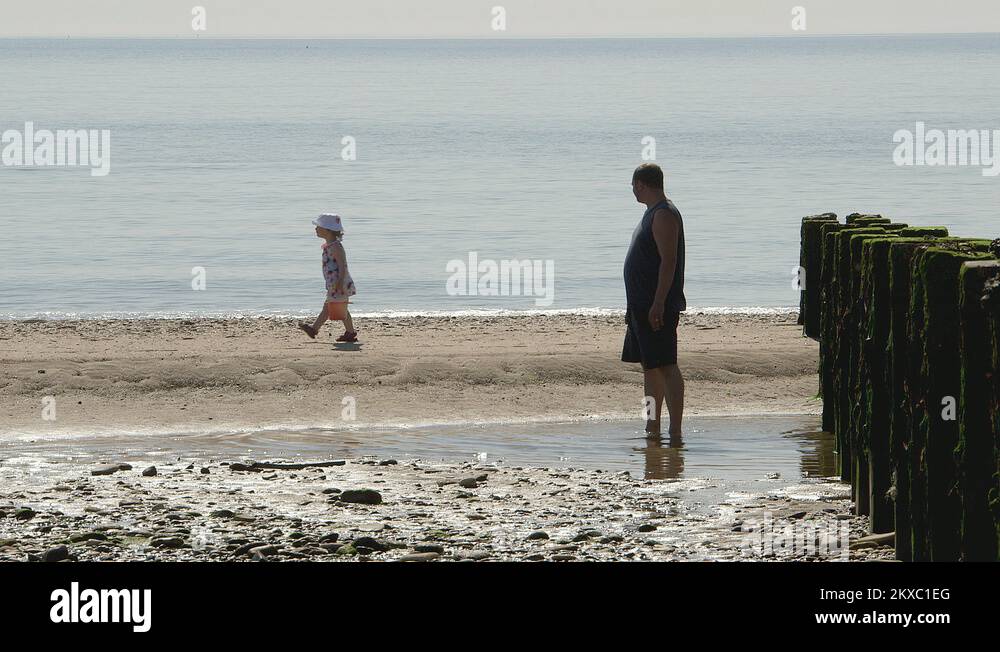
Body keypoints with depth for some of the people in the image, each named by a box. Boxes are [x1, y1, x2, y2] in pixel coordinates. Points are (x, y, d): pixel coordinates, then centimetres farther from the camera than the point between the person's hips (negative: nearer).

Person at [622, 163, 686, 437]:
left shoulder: (664, 215, -14)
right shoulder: (653, 213, 18)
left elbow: (669, 261, -21)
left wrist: (658, 304, -25)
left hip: (658, 307, -11)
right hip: (643, 306, 11)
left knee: (665, 367, -11)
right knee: (650, 366, 13)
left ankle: (675, 431, -12)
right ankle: (653, 428, 17)